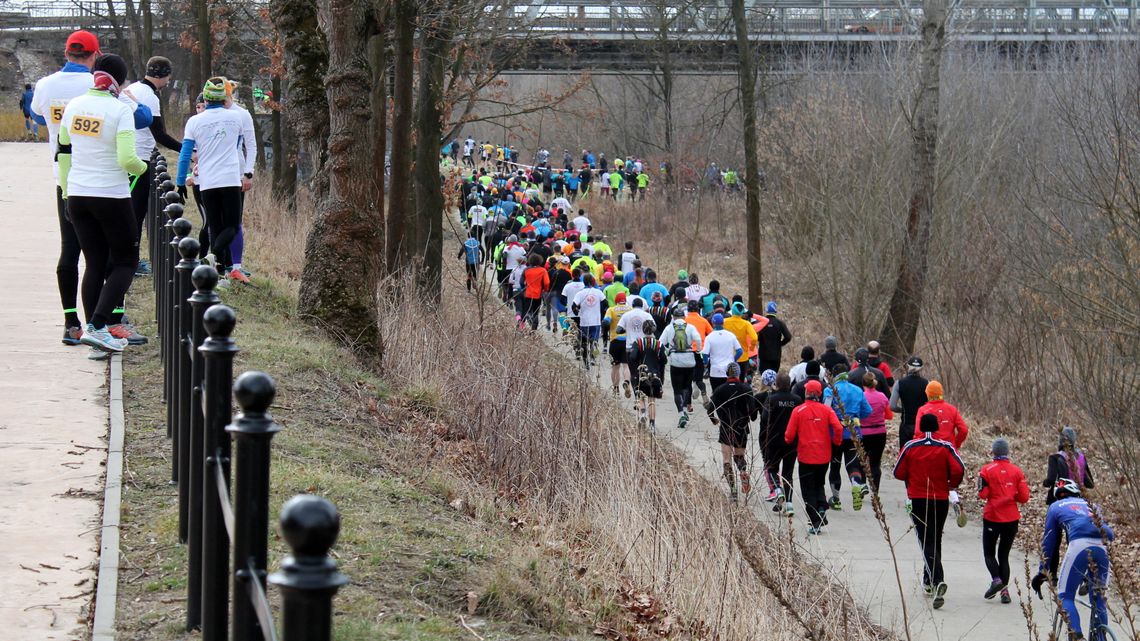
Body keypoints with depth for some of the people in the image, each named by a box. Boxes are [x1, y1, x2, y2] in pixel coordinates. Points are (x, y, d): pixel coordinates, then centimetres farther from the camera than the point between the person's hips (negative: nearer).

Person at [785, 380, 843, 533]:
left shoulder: (798, 410, -7)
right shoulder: (826, 410, -2)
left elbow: (790, 434, -7)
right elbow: (838, 428, -13)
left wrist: (789, 441, 16)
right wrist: (836, 443, 5)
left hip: (806, 457, -2)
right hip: (824, 456, 3)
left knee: (808, 490, 6)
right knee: (819, 485, 24)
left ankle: (815, 523, 1)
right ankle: (822, 507, -1)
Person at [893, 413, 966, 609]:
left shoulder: (910, 447, -5)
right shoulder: (946, 447, -5)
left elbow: (899, 473, -2)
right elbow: (958, 470, -15)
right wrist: (952, 484, 5)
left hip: (918, 500, -2)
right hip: (941, 500, 2)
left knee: (927, 542, -6)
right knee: (936, 540, 19)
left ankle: (937, 581, -28)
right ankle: (929, 581, 29)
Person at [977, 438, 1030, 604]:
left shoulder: (986, 470, -8)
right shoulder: (1017, 471, 0)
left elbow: (983, 494, -11)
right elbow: (1024, 497, -2)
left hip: (992, 517, -3)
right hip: (1012, 518, 3)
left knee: (989, 553, 11)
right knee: (1004, 555, 12)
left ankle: (996, 579, -15)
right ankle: (1004, 590, 0)